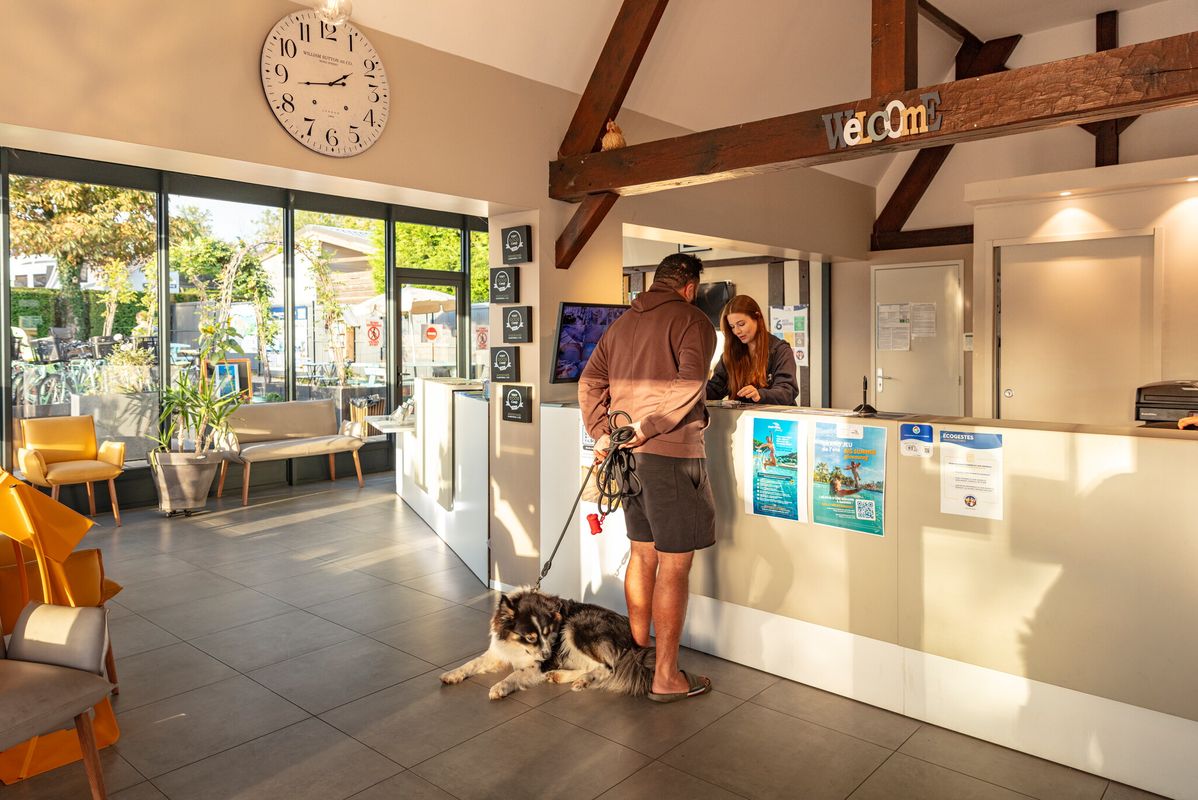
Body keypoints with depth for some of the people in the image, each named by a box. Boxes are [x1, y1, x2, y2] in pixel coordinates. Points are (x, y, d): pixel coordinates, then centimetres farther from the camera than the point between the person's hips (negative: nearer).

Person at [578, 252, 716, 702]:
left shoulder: (623, 324, 16)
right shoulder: (692, 320, -5)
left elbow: (590, 381, 11)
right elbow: (688, 383, -21)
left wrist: (602, 433, 5)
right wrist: (647, 428, -17)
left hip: (629, 455, 7)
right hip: (671, 453, -7)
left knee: (642, 554, 19)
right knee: (675, 565, 1)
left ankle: (638, 652, 32)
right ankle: (666, 677, 10)